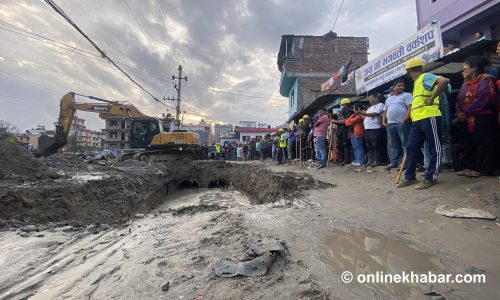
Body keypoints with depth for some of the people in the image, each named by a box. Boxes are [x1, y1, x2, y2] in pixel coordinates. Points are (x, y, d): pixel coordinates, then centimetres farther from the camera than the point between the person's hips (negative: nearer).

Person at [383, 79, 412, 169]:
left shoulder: (407, 95, 6)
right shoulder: (388, 99, 23)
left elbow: (410, 108, -6)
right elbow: (385, 112, 23)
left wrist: (405, 120, -16)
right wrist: (383, 122, 8)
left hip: (402, 123, -5)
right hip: (390, 124, 6)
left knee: (405, 144, -5)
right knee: (394, 144, 8)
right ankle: (394, 162, 12)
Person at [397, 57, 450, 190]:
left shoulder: (426, 77, -3)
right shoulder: (417, 82, 24)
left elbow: (445, 81, -22)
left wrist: (432, 99, -17)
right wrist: (412, 116, 21)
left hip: (429, 117, -9)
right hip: (417, 120, 9)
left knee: (434, 148, 0)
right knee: (411, 147, 7)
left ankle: (431, 178, 4)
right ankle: (409, 177, 14)